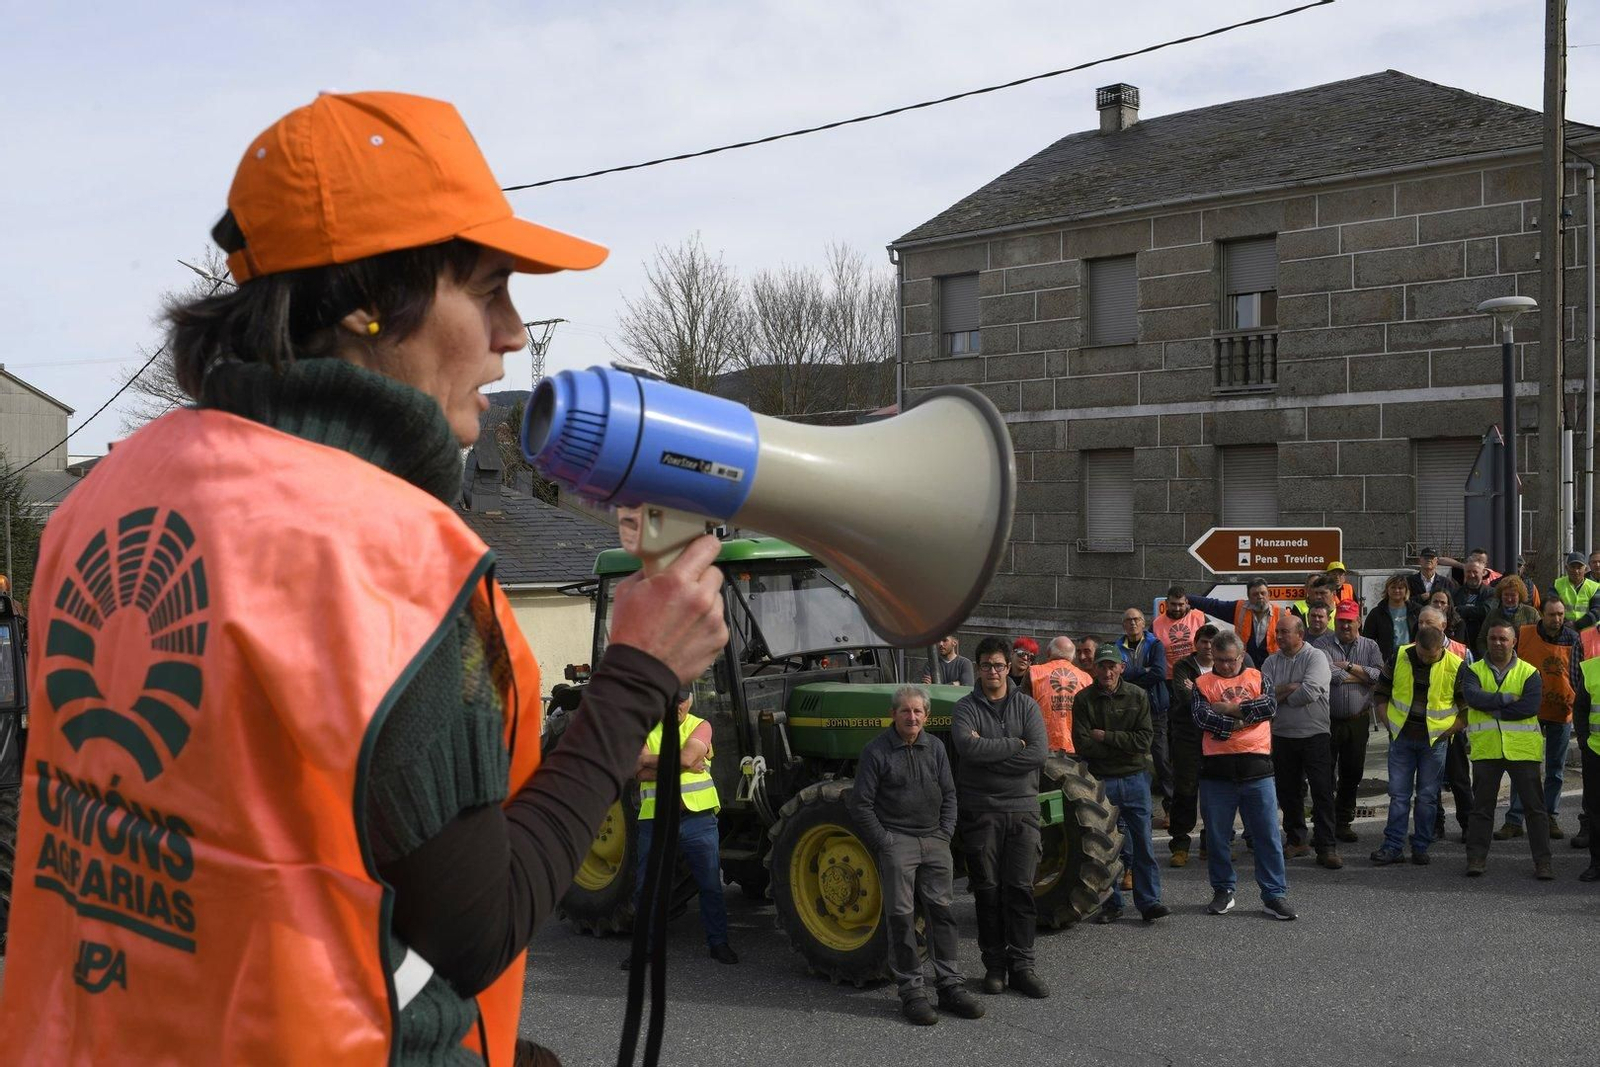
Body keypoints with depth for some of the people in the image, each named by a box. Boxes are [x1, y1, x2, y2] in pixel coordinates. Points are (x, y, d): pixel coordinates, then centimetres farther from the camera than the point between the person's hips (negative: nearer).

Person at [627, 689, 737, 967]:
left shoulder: (700, 727, 2)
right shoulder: (645, 729, 4)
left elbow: (685, 758, -17)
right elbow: (641, 772, -10)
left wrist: (652, 760, -8)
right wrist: (679, 766, -15)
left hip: (698, 817, 0)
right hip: (655, 819, 1)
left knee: (711, 884, 7)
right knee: (646, 887, 5)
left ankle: (718, 942, 21)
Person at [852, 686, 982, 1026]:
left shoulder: (934, 748, 9)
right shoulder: (876, 752, -6)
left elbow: (948, 794, 15)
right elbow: (861, 803, -6)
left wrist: (946, 833, 3)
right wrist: (883, 842, -9)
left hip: (934, 841, 4)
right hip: (896, 841, -4)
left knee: (941, 909, 3)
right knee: (902, 915, -4)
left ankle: (951, 985, 8)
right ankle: (911, 991, 2)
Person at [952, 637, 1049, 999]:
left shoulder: (1026, 705, 6)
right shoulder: (966, 708, 0)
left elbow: (1038, 753, -9)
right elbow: (968, 747, -20)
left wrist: (988, 752, -12)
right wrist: (1013, 745, -13)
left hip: (1022, 809, 1)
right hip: (981, 812, -1)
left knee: (1021, 889, 1)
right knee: (988, 890, 4)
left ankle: (1021, 966, 8)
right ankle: (995, 965, 13)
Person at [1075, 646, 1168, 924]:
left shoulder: (1138, 696, 1)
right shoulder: (1084, 700, -1)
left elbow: (1143, 740, -7)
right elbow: (1082, 744, -10)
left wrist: (1105, 737, -10)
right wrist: (1123, 745, -10)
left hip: (1135, 778, 0)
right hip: (1100, 781, 0)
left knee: (1143, 842, 1)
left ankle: (1149, 902, 8)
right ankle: (1111, 904, 14)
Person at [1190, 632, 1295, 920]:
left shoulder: (1257, 678, 12)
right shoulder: (1202, 684, 8)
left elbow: (1270, 706, -6)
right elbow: (1202, 717, -9)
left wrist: (1231, 708, -8)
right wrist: (1241, 722, -11)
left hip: (1256, 768, 0)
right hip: (1217, 770, 0)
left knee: (1268, 834, 1)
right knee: (1217, 836, 8)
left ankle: (1274, 895, 8)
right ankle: (1223, 891, 22)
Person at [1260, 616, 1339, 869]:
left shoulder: (1316, 657, -7)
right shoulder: (1272, 661, 9)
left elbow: (1310, 692, -20)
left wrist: (1280, 694, -6)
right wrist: (1292, 687, -15)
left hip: (1315, 735, -5)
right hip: (1282, 736, 5)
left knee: (1322, 792, -4)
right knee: (1288, 791, 12)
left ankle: (1326, 847, -1)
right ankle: (1296, 841, 26)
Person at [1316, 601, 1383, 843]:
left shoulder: (1370, 646, 8)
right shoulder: (1323, 644, -2)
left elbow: (1380, 674, -9)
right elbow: (1331, 675, -19)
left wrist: (1350, 667, -13)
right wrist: (1364, 677, -7)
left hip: (1357, 721, 3)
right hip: (1328, 720, -3)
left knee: (1352, 774, 10)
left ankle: (1344, 822, 22)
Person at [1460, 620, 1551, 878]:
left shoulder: (1529, 673, 2)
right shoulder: (1474, 671, 6)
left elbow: (1530, 706, -14)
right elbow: (1472, 696, -14)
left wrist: (1492, 709, -12)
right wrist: (1506, 698, -16)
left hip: (1522, 749, -1)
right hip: (1486, 748, 1)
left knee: (1535, 806, 3)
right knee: (1482, 806, 6)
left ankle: (1542, 861, 9)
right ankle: (1476, 857, 13)